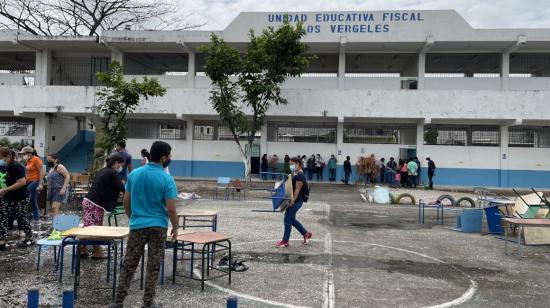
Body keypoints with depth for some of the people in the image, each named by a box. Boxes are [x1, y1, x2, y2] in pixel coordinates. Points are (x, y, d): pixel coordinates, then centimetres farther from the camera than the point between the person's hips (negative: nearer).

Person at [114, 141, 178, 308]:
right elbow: (171, 209, -13)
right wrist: (175, 227, 1)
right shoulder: (167, 179, -13)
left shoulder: (134, 174, 1)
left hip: (137, 225, 4)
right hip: (158, 227, -3)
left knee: (129, 265, 12)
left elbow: (126, 201, 6)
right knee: (153, 267, 7)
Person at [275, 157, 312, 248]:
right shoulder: (294, 174, 13)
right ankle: (306, 234, 27)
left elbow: (297, 189, -21)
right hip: (293, 200, 10)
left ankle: (285, 241, 7)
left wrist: (292, 201, -22)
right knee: (291, 219, 15)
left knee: (288, 219, -3)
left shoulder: (300, 175, -17)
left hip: (296, 201, -10)